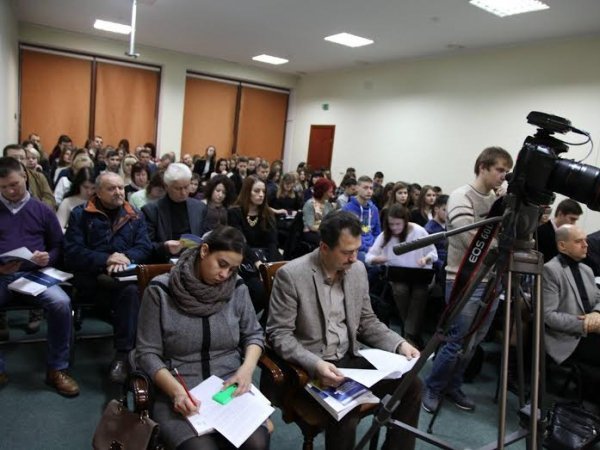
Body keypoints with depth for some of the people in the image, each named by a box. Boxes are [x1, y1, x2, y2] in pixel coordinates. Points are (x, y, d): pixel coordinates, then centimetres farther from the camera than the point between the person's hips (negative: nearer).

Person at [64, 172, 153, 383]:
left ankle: (122, 355, -25)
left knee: (131, 291, -33)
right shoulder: (81, 214, 7)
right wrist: (106, 260, -17)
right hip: (91, 277, -2)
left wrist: (127, 257, -17)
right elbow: (72, 252, -3)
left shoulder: (135, 216, 15)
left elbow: (145, 247, 5)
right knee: (129, 290, -34)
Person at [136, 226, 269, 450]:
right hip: (179, 394, -2)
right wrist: (176, 390, -19)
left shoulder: (237, 288, 0)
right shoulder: (160, 290, -8)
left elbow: (253, 335, 12)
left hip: (230, 388, 2)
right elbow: (147, 353, -5)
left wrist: (247, 368, -7)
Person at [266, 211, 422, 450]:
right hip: (309, 367, -6)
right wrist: (315, 364, -29)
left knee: (411, 384, -8)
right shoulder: (291, 275, -17)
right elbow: (279, 334, -15)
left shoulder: (358, 270, 2)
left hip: (350, 358, 6)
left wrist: (399, 344, -4)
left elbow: (367, 321, 12)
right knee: (346, 412, -30)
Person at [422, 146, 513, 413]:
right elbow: (472, 240, -22)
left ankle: (452, 387, 29)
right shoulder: (461, 197, -11)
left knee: (473, 343, 13)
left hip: (490, 281, 7)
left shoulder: (499, 200, 11)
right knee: (458, 342, -3)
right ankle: (432, 388, 17)